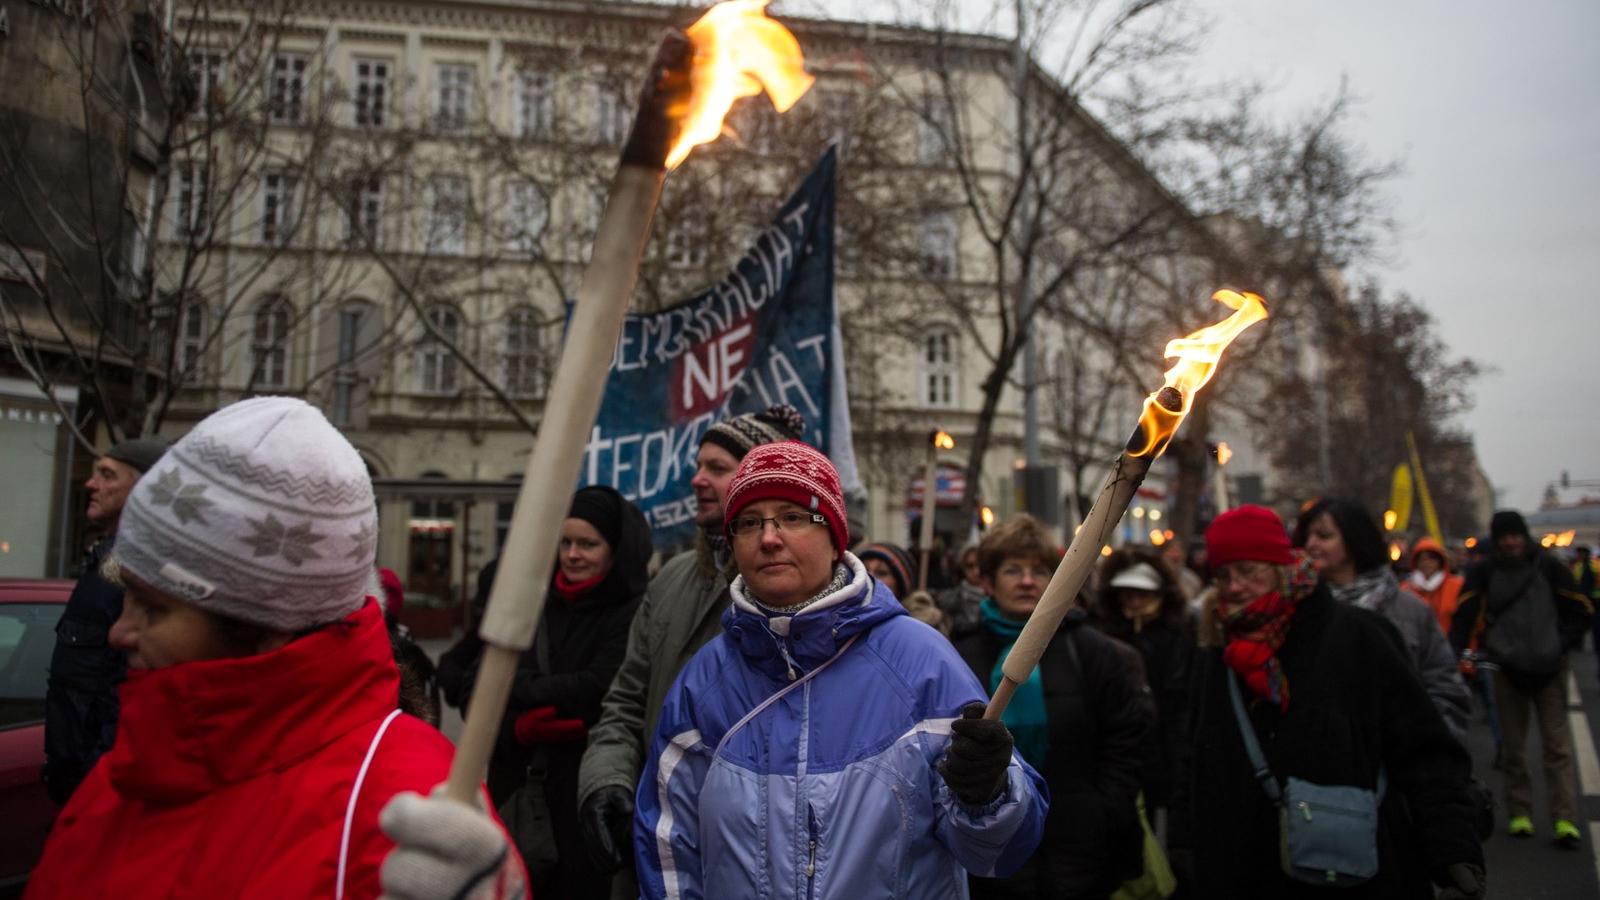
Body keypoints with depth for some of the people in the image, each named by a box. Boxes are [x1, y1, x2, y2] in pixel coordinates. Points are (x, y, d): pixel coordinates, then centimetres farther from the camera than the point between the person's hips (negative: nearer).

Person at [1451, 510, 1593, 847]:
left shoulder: (1548, 566, 0)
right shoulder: (1484, 572, 0)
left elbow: (1583, 610, 5)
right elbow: (1464, 616, -4)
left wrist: (1563, 644, -6)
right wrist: (1455, 654, -16)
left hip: (1549, 668, -1)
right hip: (1507, 668, 1)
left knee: (1557, 744, -1)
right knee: (1513, 746, 7)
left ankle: (1565, 819, 1)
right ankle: (1520, 814, 16)